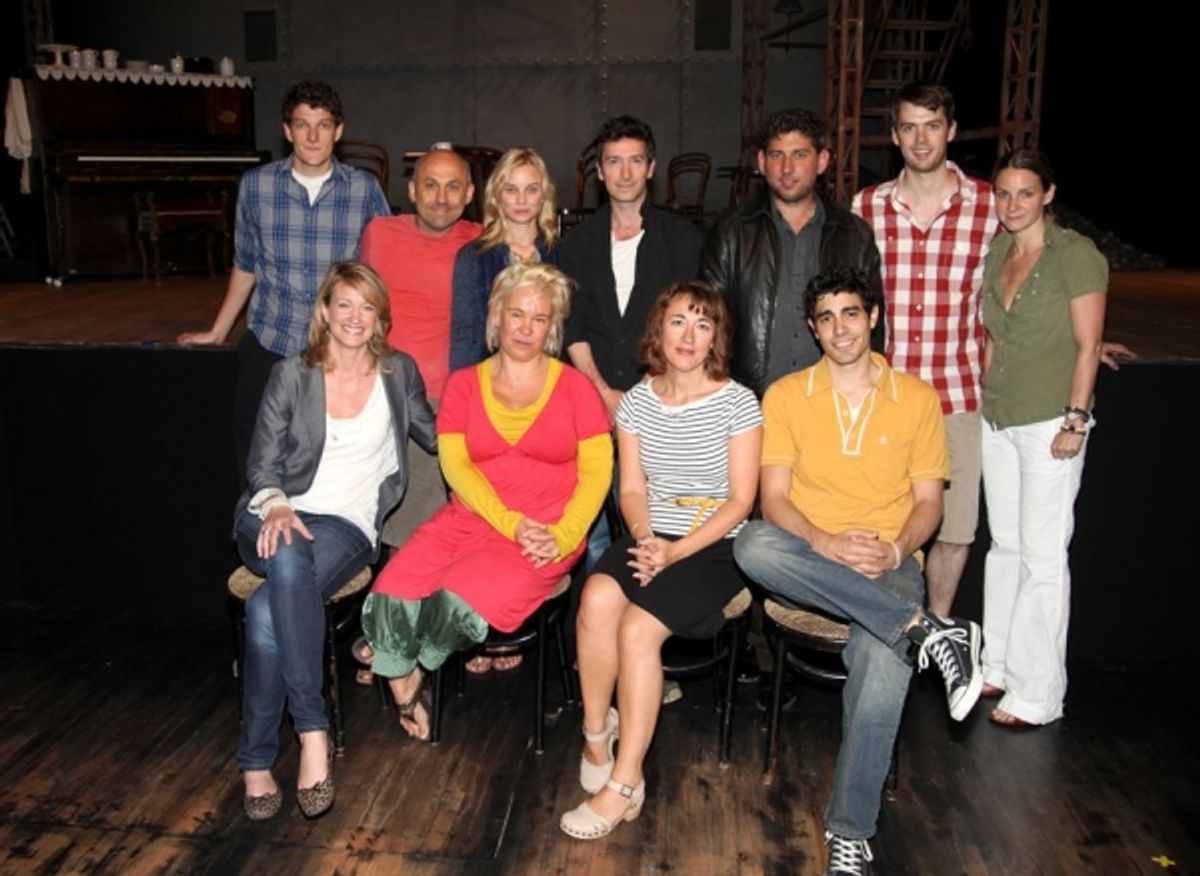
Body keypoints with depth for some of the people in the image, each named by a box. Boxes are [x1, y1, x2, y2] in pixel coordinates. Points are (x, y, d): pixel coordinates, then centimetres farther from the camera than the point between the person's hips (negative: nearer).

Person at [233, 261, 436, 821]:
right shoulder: (291, 376, 8)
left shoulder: (399, 373, 11)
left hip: (348, 526, 0)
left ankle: (256, 761, -22)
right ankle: (312, 729, -36)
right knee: (289, 558, -39)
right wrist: (275, 505, -17)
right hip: (275, 519, 0)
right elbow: (263, 464, 4)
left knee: (269, 608, -32)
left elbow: (435, 435, 20)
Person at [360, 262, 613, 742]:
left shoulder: (575, 387, 5)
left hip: (545, 535, -2)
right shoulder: (463, 385, 10)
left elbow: (596, 473, -1)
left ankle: (413, 673, 9)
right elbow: (455, 465, -1)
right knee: (391, 600, -21)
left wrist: (562, 537, -15)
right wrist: (509, 522, -15)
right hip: (470, 519, 3)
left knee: (457, 603, -26)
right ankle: (404, 689, 9)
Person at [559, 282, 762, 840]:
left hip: (715, 546, -3)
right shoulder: (636, 401, 7)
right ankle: (595, 730, -4)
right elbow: (631, 489, 8)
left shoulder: (737, 402, -5)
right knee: (597, 597, -28)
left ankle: (624, 786, -12)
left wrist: (677, 551, -19)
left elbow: (741, 500, -7)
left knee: (637, 628, -26)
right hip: (650, 538, 3)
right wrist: (645, 539, -14)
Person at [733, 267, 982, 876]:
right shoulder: (785, 395, 6)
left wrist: (895, 551, -13)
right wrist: (825, 543, -19)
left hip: (887, 564, 0)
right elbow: (773, 497, 0)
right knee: (752, 544, -36)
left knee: (884, 664, -33)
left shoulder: (917, 397, 9)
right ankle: (926, 629, -32)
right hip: (808, 560, 1)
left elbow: (928, 500, 8)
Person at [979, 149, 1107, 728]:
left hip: (1050, 423, -6)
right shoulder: (995, 255, 11)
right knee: (1005, 545, 12)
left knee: (1042, 556, -2)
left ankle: (1037, 695, 7)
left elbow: (1088, 345, -9)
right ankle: (998, 667, 24)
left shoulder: (1076, 254, -7)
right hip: (997, 421, 6)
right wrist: (985, 395, 13)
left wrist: (1076, 419, -14)